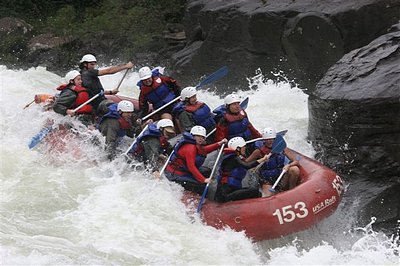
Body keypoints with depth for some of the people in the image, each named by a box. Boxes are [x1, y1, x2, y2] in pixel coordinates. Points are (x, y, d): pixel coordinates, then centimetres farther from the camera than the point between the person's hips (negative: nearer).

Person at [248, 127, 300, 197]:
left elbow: (297, 162, -7)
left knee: (295, 169, -23)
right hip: (267, 182, -2)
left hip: (283, 181, 2)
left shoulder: (282, 149, -2)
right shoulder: (260, 152, -5)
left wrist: (289, 165, -29)